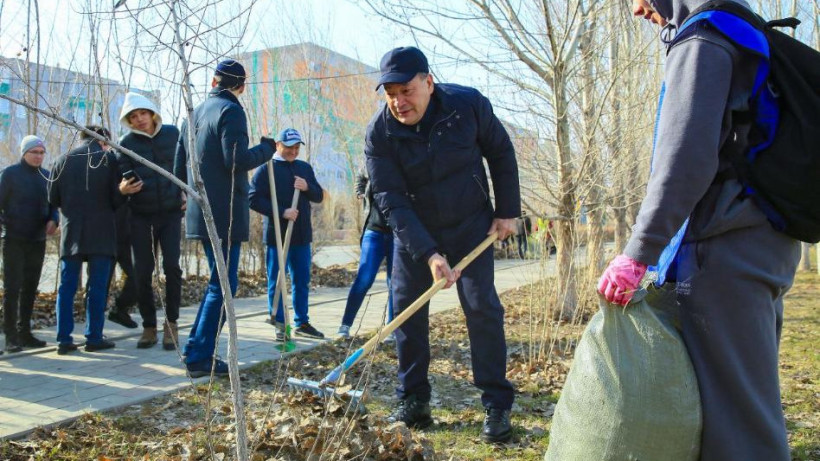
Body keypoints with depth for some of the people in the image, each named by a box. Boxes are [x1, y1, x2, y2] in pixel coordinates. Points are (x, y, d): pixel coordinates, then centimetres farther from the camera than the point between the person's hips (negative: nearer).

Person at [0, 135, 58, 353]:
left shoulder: (46, 175, 8)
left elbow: (53, 204, 12)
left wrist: (53, 220, -7)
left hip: (38, 241, 5)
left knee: (30, 287, 10)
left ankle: (24, 332, 18)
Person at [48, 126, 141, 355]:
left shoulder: (62, 161, 7)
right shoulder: (108, 158, 0)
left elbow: (53, 199, 9)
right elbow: (116, 199, -5)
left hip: (71, 232, 3)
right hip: (101, 232, -3)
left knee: (67, 286, 6)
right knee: (97, 287, 2)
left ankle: (64, 339, 5)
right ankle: (94, 338, 4)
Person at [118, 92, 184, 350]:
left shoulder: (172, 134, 2)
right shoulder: (127, 143, 1)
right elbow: (123, 175, -4)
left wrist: (185, 193, 1)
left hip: (171, 211, -1)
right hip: (141, 215, 1)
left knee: (172, 265, -10)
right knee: (142, 271, 1)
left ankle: (171, 324, 2)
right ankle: (149, 326, 13)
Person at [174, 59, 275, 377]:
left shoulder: (195, 114, 17)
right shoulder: (231, 111, -9)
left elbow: (179, 167, 20)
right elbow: (237, 160, -20)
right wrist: (266, 148, -4)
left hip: (200, 213, 9)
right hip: (225, 214, -9)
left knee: (220, 281, 19)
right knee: (223, 284, -4)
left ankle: (196, 346, 22)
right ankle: (200, 357, -3)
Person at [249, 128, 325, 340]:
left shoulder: (305, 168, 14)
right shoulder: (266, 169, -4)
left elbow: (319, 196, 14)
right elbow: (254, 199, -11)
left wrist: (308, 187, -8)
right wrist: (281, 212, -20)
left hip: (302, 235, 6)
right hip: (277, 235, -5)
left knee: (302, 281, 11)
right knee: (277, 281, 0)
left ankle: (302, 322, 21)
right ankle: (279, 325, 8)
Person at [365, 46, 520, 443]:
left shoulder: (468, 104, -18)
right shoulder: (380, 133, -19)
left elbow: (500, 153, -2)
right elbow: (391, 200, -22)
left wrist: (507, 210, -3)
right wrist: (428, 253, -31)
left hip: (470, 224, -1)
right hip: (413, 231, 1)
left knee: (482, 308, -7)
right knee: (406, 309, -1)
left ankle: (497, 406, 2)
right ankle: (413, 403, 11)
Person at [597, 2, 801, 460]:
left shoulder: (701, 41, -8)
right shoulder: (749, 42, 22)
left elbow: (687, 158, -21)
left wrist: (638, 253, -21)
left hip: (729, 246, -10)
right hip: (768, 242, 10)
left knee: (733, 404, -7)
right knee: (753, 398, 15)